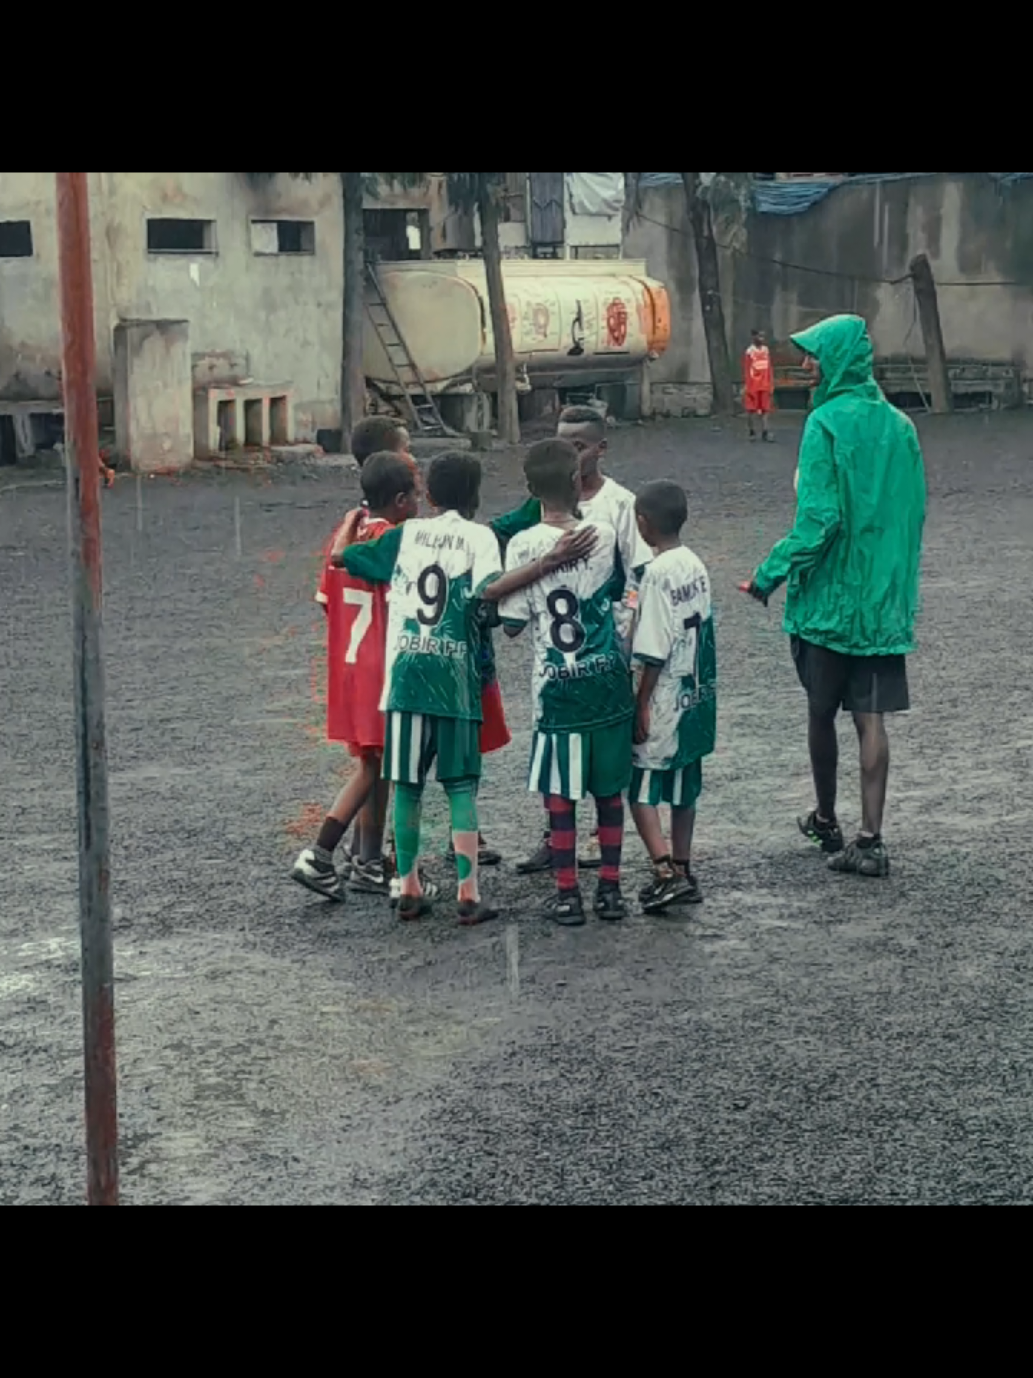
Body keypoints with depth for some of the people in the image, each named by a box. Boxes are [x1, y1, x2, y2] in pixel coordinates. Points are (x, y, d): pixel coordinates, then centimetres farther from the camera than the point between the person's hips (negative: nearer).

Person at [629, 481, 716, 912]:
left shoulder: (658, 574, -19)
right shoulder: (696, 565, 6)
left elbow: (654, 652, -19)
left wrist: (642, 706, -14)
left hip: (665, 702, -8)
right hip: (696, 698, 8)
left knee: (641, 790, -1)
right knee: (683, 789, 15)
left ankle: (665, 873, -10)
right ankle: (683, 872, 22)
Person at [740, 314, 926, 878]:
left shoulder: (826, 424, -14)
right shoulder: (898, 425, 5)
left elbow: (817, 518, -19)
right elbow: (914, 512, 11)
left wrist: (771, 573, -10)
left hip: (830, 594, -5)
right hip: (886, 598, 5)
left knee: (821, 711, 13)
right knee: (871, 717, 3)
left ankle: (826, 821, 27)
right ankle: (870, 840, -1)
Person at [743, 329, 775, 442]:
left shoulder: (766, 350, 9)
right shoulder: (749, 352, -6)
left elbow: (769, 369, 12)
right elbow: (746, 370, -6)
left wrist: (771, 384, 8)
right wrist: (746, 386, -11)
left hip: (765, 385, 5)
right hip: (753, 386, -5)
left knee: (765, 409, -1)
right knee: (751, 409, 1)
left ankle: (765, 432, -4)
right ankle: (752, 432, 9)